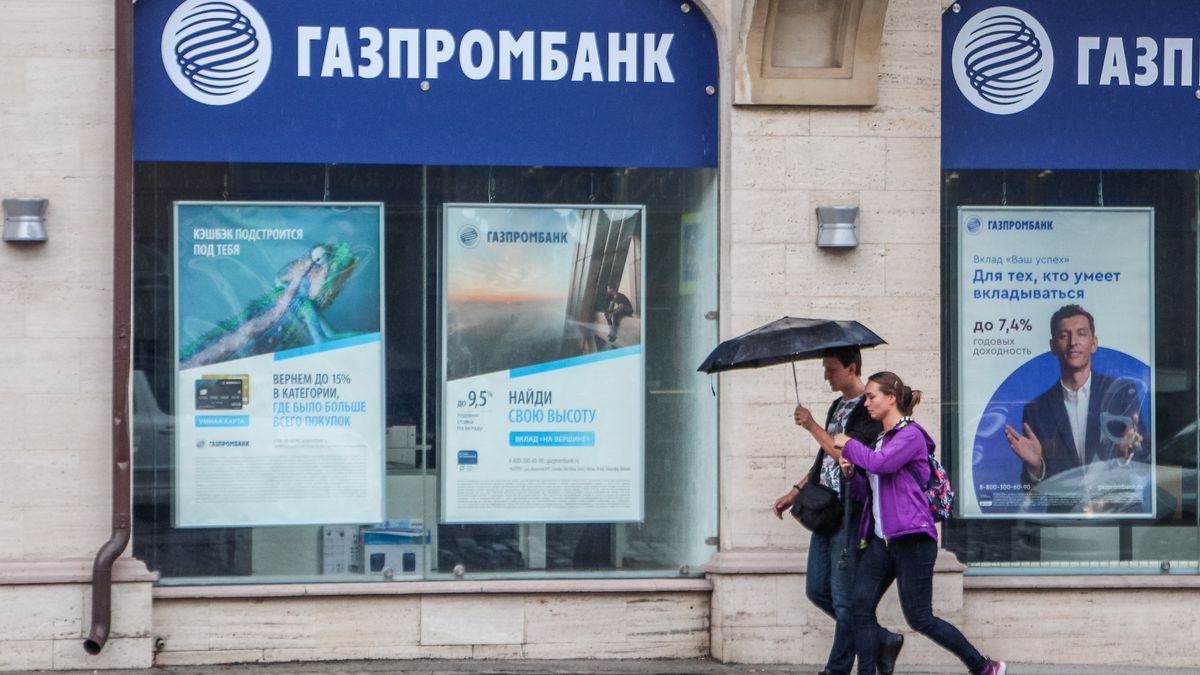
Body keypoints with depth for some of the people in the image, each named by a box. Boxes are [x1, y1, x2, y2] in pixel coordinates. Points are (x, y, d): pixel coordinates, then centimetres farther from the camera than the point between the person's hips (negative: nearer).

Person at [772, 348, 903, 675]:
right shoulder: (837, 406, 18)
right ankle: (882, 641, 20)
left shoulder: (869, 409, -10)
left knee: (844, 598, -4)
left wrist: (812, 426, -15)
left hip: (851, 514, -10)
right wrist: (794, 493, 21)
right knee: (817, 590, 11)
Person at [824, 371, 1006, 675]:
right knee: (861, 606, -5)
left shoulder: (911, 435, -9)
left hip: (911, 539, -9)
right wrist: (850, 467, 3)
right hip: (880, 538, 9)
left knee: (919, 618, -4)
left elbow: (879, 463, -26)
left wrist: (848, 444, -10)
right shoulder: (881, 439, 18)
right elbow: (870, 489, 22)